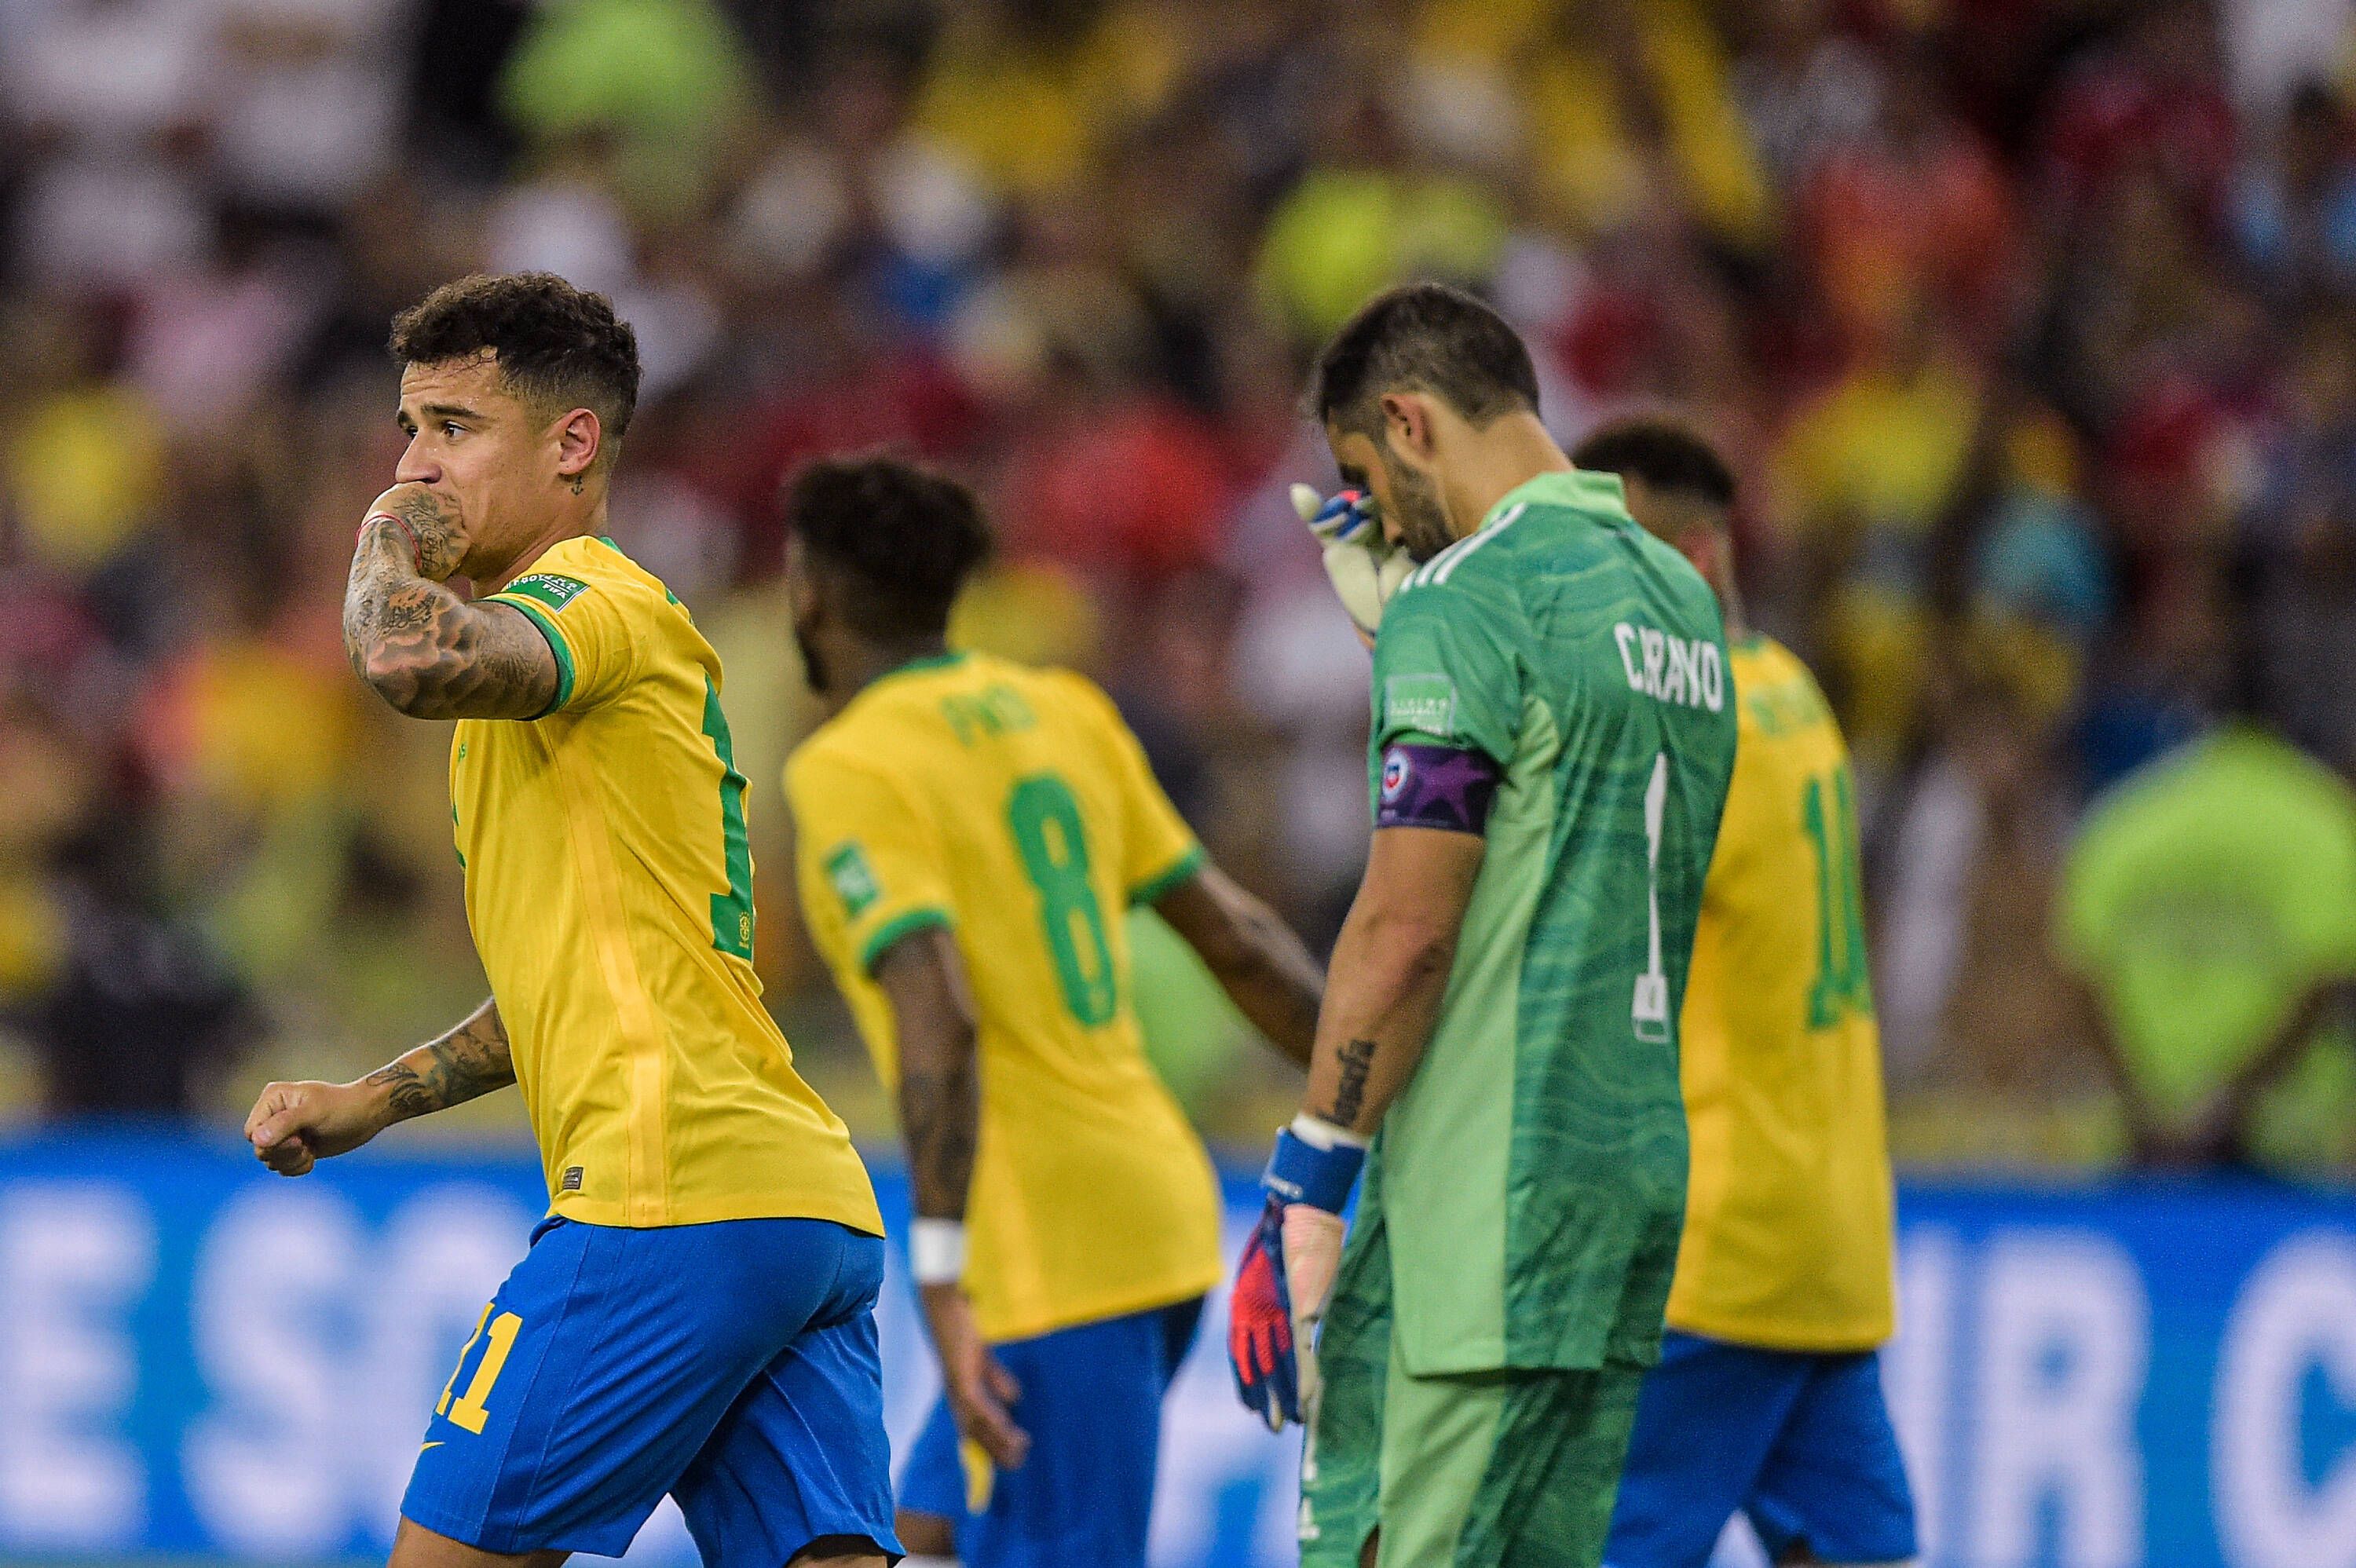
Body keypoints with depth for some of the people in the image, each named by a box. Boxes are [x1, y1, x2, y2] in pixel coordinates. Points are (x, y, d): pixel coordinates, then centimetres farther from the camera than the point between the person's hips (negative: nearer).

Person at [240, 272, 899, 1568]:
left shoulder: (600, 604, -5)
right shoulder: (548, 660, 26)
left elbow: (409, 658, -28)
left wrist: (389, 535, -7)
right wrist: (370, 1103, 27)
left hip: (681, 1200, -10)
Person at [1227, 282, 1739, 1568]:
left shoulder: (1465, 605, -11)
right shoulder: (1678, 597, 15)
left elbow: (1405, 929, -16)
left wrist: (1303, 1191, -13)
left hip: (1478, 1209, -9)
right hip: (1640, 1170, 9)